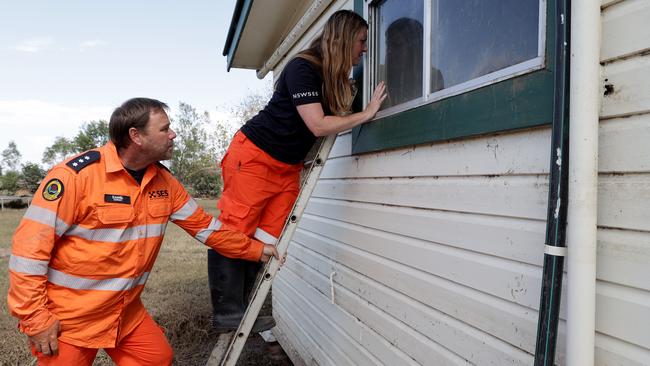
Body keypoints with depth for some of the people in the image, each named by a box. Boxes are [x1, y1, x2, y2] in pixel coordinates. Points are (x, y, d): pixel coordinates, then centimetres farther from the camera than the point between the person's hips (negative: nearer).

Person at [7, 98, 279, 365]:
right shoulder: (77, 174, -22)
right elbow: (30, 246, -19)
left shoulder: (163, 181, -1)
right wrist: (35, 318, -17)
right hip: (67, 319, -6)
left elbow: (203, 224, 6)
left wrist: (255, 250, 7)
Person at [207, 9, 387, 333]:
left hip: (287, 168, 8)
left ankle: (245, 313, 13)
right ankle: (227, 315, 4)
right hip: (253, 158, -8)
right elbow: (319, 125, -21)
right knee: (234, 233, -5)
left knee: (265, 241, 4)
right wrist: (367, 114, -13)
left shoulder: (338, 80, 9)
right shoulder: (302, 68, -17)